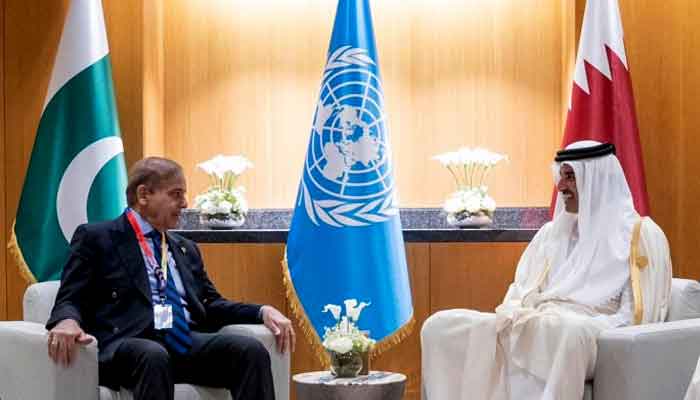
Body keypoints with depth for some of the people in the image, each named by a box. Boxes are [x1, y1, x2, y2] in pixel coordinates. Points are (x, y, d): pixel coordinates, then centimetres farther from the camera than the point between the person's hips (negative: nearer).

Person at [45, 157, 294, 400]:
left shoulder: (186, 249, 27)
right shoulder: (96, 238, 8)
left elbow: (210, 306, 25)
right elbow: (70, 300, 1)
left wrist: (262, 312, 7)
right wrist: (67, 322, -24)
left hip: (187, 343, 6)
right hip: (127, 344, -5)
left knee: (252, 350, -23)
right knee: (153, 356, -40)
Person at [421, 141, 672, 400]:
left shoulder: (640, 234, 5)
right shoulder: (552, 232, 24)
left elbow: (635, 315, -4)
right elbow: (522, 291, 18)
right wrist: (514, 314, -7)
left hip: (595, 338, -5)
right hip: (537, 326, 6)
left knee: (565, 330, -43)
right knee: (440, 326, -16)